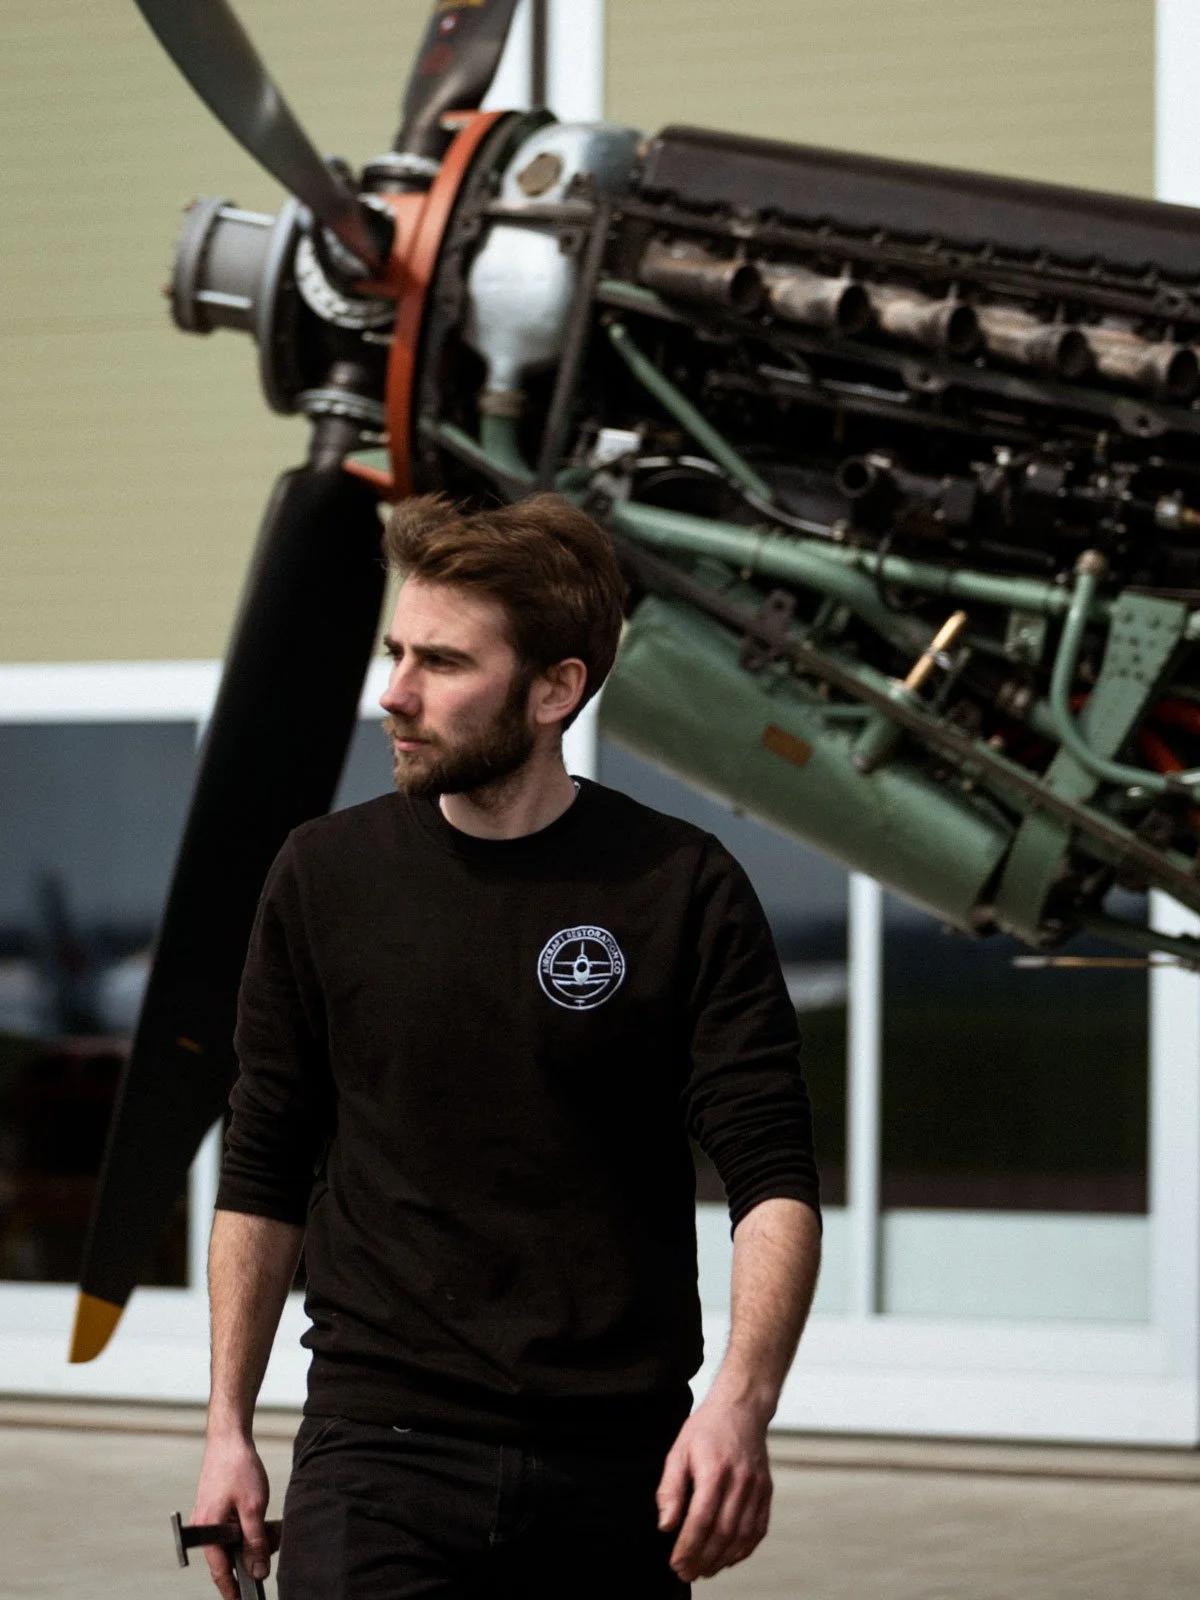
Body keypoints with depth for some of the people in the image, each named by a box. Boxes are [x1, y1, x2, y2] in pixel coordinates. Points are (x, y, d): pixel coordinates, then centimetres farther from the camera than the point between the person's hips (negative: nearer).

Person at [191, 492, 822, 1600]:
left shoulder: (685, 892, -3)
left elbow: (775, 1180, -6)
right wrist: (228, 1427, 8)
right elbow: (263, 1174, 11)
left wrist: (741, 1402, -21)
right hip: (382, 1446, 0)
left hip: (617, 1467, 0)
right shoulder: (326, 877, 4)